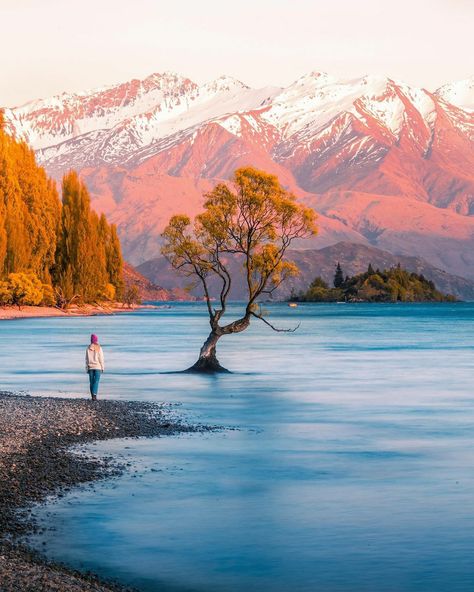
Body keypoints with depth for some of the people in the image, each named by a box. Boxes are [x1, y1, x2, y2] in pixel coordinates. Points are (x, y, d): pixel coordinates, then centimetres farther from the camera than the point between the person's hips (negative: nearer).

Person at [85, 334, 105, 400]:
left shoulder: (88, 348, 0)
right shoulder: (99, 348, -6)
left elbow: (86, 359, 3)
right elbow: (101, 359, -5)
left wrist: (87, 369, 9)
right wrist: (102, 367, 3)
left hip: (90, 367, 3)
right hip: (98, 367, -3)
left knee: (91, 382, 10)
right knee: (96, 381, -6)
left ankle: (93, 396, 13)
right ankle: (94, 395, -20)